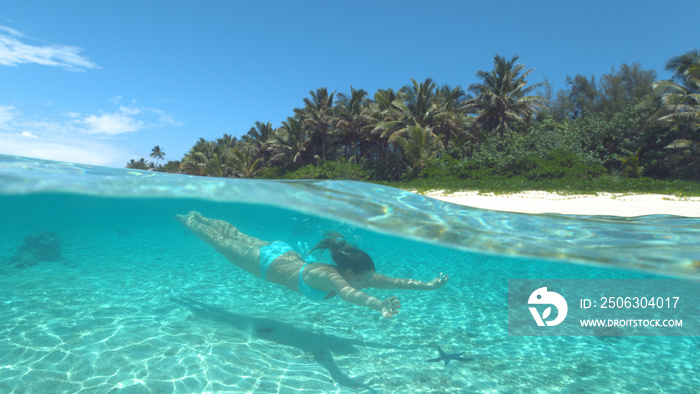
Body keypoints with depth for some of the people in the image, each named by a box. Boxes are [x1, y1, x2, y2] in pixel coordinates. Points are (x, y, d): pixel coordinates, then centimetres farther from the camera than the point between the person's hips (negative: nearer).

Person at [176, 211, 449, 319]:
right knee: (223, 243, 19)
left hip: (285, 254, 6)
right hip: (267, 262, -6)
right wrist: (379, 306, -79)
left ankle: (199, 217, 53)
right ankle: (189, 221, 44)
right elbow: (347, 293, -63)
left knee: (239, 238, 28)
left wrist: (429, 285, -30)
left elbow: (394, 281, -22)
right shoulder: (331, 276, -41)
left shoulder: (354, 275, -22)